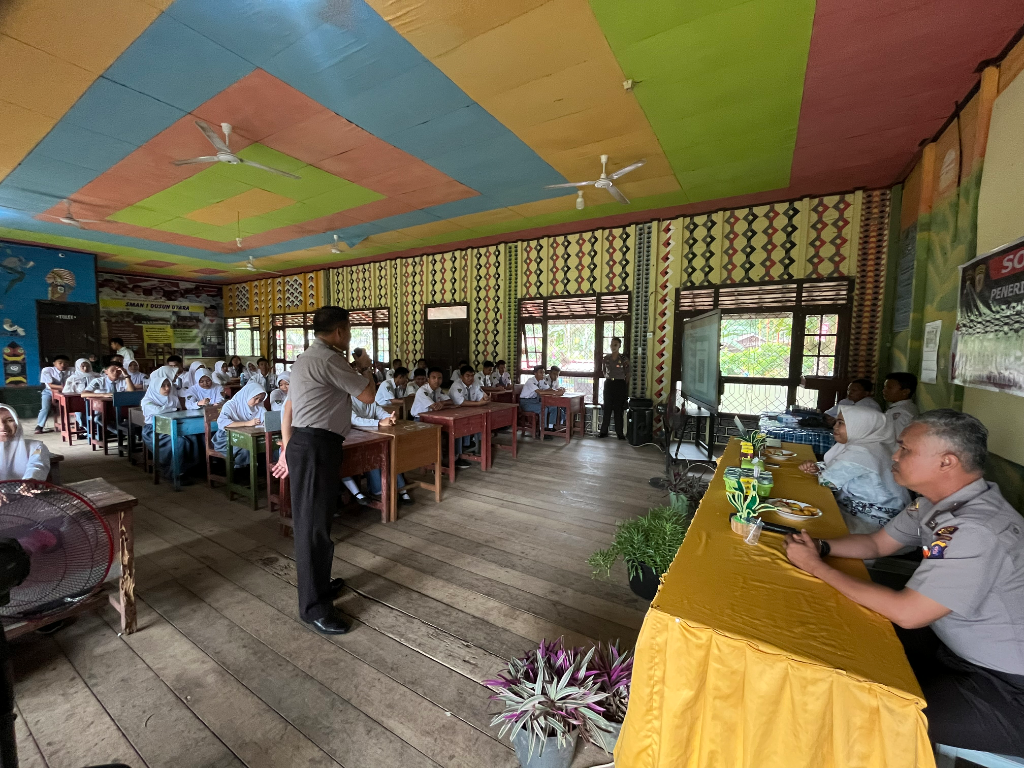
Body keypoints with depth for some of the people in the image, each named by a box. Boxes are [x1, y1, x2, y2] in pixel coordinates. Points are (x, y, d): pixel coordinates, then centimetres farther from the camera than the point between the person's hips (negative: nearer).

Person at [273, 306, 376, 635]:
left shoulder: (306, 359, 19)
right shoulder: (330, 359, -15)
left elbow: (288, 409, 20)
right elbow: (367, 395, -12)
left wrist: (287, 450, 24)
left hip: (303, 444, 11)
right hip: (317, 447, -11)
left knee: (314, 520, 20)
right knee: (314, 524, -2)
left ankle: (319, 583, 37)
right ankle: (313, 606, 10)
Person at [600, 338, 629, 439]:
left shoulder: (624, 359, -4)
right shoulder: (606, 358, 5)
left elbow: (627, 375, -1)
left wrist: (626, 388, -1)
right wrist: (608, 378, 9)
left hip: (620, 385, -3)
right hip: (608, 384, 3)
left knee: (619, 409, 1)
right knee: (606, 408, 5)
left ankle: (620, 433, 9)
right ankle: (604, 431, 12)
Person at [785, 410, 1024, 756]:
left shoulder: (977, 529, -32)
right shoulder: (939, 502, -4)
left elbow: (906, 613, -30)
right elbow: (876, 543, 7)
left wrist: (816, 567, -23)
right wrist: (820, 546, -11)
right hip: (956, 646, 8)